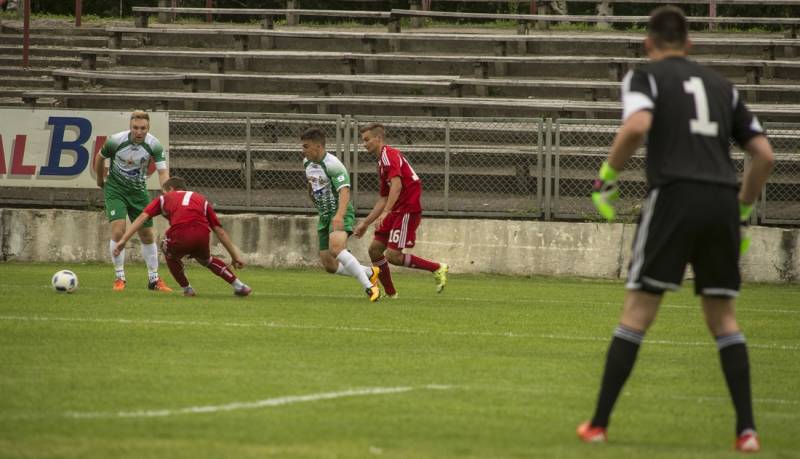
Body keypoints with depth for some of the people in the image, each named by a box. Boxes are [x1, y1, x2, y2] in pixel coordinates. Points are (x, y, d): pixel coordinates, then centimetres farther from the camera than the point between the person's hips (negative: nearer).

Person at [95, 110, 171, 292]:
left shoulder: (154, 145, -17)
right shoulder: (115, 141, -19)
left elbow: (163, 172, -20)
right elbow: (100, 158, 0)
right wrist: (100, 180, 13)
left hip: (138, 190, 2)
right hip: (115, 190, -2)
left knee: (148, 236, 7)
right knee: (118, 231, -18)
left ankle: (154, 279, 22)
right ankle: (119, 277, -5)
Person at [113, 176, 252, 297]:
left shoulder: (164, 198, 28)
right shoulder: (201, 199, 32)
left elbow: (142, 217, 14)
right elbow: (219, 231, 26)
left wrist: (123, 240, 9)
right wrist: (235, 255, 28)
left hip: (179, 238, -2)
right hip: (202, 237, 3)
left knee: (169, 253, 33)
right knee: (205, 259, 35)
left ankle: (186, 288, 29)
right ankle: (238, 285, 29)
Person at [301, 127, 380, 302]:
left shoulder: (332, 164, -19)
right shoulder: (307, 163, 7)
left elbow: (344, 191, -30)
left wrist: (339, 215, -45)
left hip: (340, 214, -9)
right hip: (324, 215, 9)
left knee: (335, 248, -35)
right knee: (330, 266, 4)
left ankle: (369, 287, -31)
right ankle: (370, 273, 24)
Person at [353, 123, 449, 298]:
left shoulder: (389, 155, -11)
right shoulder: (382, 162, 21)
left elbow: (397, 185, -27)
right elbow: (383, 199, 27)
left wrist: (385, 213, -34)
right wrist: (365, 223, 27)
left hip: (408, 209, -10)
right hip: (397, 211, 10)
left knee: (393, 256, -14)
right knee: (375, 249, 6)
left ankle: (437, 268, -3)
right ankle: (390, 294, 13)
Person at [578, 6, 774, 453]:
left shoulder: (645, 76, 7)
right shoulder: (722, 85, 21)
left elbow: (637, 126, -15)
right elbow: (765, 155, 16)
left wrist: (607, 177, -2)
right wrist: (744, 210, 26)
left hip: (674, 196, -4)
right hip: (723, 201, 4)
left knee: (637, 313, 2)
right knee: (724, 318, 12)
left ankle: (599, 424, 2)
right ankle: (747, 429, 1)